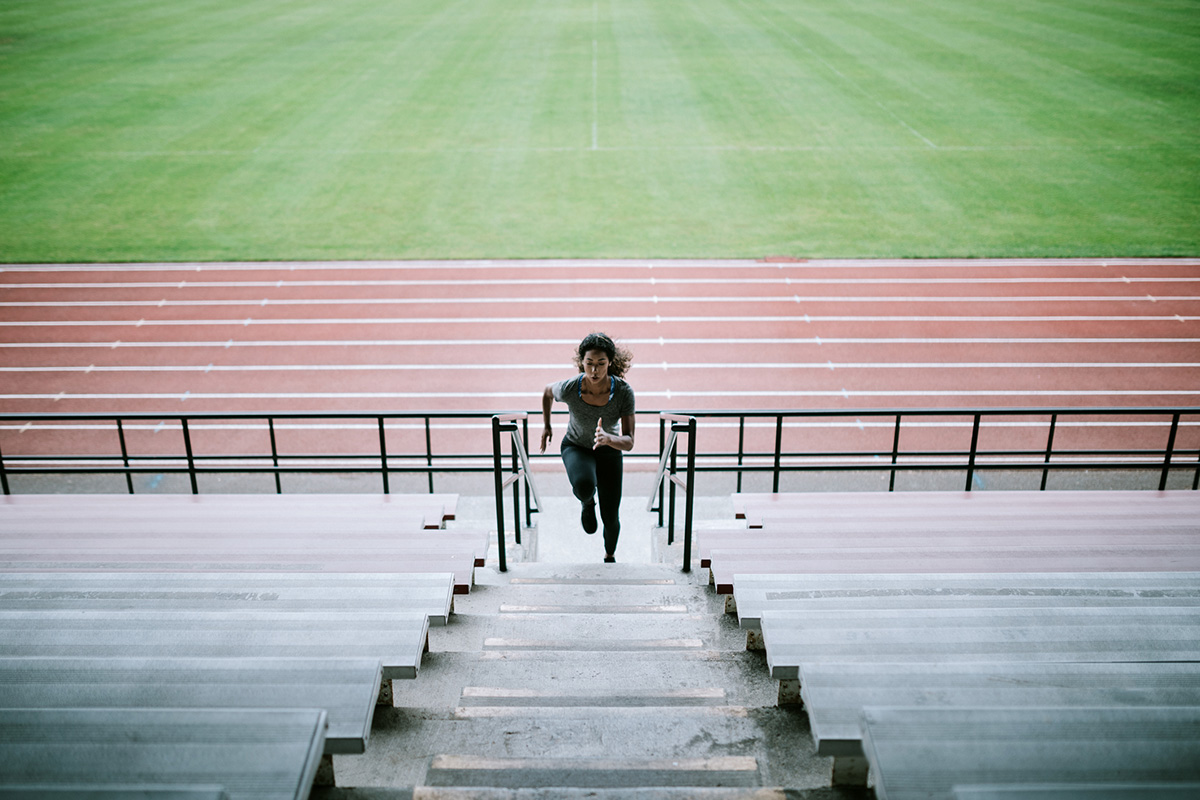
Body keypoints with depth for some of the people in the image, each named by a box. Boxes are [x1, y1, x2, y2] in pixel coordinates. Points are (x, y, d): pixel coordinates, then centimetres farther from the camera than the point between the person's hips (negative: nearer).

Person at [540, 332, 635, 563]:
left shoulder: (624, 392, -31)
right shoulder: (569, 389, -31)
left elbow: (628, 443, -31)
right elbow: (548, 390, -5)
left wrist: (608, 438, -52)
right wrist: (546, 425, 6)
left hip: (609, 451, 1)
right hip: (576, 447, -1)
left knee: (610, 517, 7)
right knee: (585, 486, -36)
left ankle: (610, 555, 42)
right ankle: (587, 501, 4)